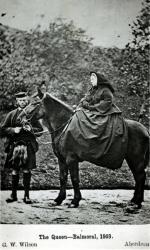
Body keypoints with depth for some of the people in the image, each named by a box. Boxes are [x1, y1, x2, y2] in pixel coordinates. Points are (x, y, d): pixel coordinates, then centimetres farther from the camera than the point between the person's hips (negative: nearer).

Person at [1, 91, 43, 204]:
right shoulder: (12, 114, 9)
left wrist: (31, 129, -10)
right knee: (15, 170, 5)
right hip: (15, 145, 1)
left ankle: (26, 195, 8)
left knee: (27, 170, 0)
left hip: (29, 145, -1)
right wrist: (13, 130, -10)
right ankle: (14, 194, 16)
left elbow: (40, 129, 9)